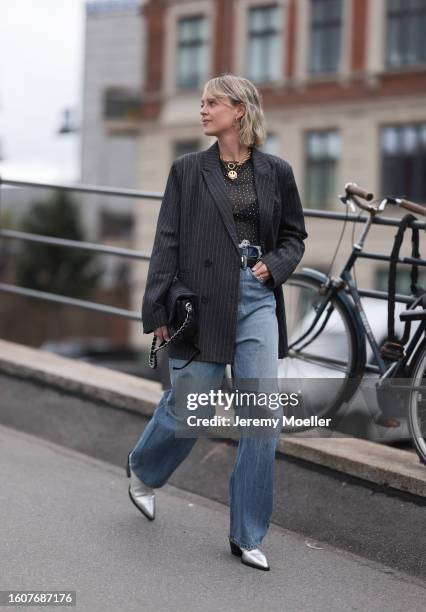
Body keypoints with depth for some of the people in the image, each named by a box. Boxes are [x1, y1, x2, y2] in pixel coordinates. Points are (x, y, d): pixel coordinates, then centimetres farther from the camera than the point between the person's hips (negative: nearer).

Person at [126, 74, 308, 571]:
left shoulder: (276, 172, 6)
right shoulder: (187, 170, 2)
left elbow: (294, 235, 16)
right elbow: (167, 242, 0)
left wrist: (275, 265, -4)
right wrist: (158, 310, -6)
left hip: (258, 301, 2)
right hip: (202, 303, -1)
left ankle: (247, 536, 8)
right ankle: (143, 471, 39)